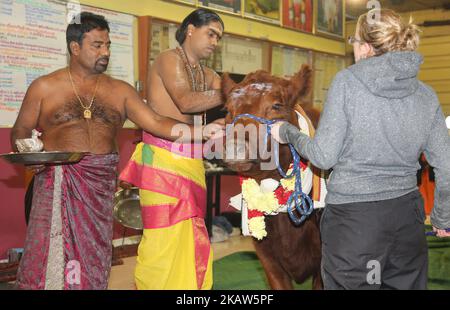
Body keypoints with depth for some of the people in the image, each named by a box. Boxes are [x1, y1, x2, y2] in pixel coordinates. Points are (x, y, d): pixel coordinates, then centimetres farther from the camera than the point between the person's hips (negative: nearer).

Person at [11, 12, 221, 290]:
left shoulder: (120, 91, 8)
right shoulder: (44, 87, 3)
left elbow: (156, 122, 0)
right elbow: (20, 133, 9)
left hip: (101, 186, 2)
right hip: (56, 183, -2)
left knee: (93, 262, 5)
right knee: (48, 258, -4)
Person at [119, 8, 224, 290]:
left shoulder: (208, 75, 21)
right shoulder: (169, 59, -2)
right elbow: (185, 102, -17)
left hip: (191, 164, 7)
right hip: (164, 159, -7)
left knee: (193, 241, 6)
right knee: (165, 237, -8)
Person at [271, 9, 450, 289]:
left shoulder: (347, 81, -7)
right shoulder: (426, 95, 5)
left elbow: (324, 156, -8)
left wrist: (287, 133, 10)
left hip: (353, 216, -4)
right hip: (407, 216, 5)